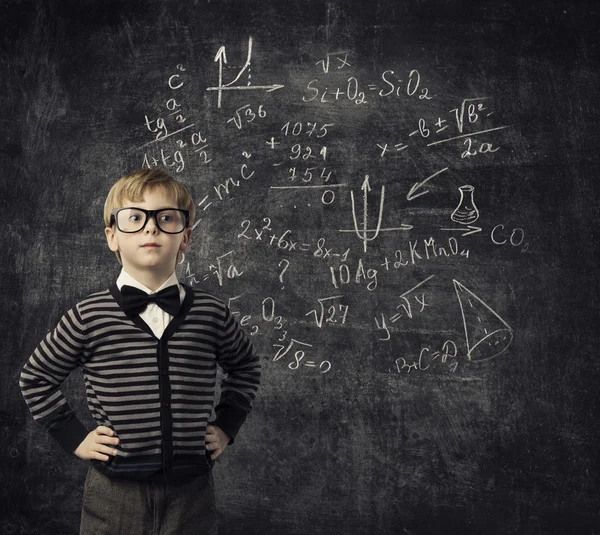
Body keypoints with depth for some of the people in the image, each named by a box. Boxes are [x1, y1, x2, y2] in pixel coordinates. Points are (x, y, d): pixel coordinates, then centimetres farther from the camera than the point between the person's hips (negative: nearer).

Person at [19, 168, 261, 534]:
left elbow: (246, 369, 18)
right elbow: (36, 378, 8)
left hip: (191, 493, 1)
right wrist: (74, 437, 2)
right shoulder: (89, 316, -5)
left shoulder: (211, 314, -1)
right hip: (114, 493, -1)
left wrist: (227, 426, 9)